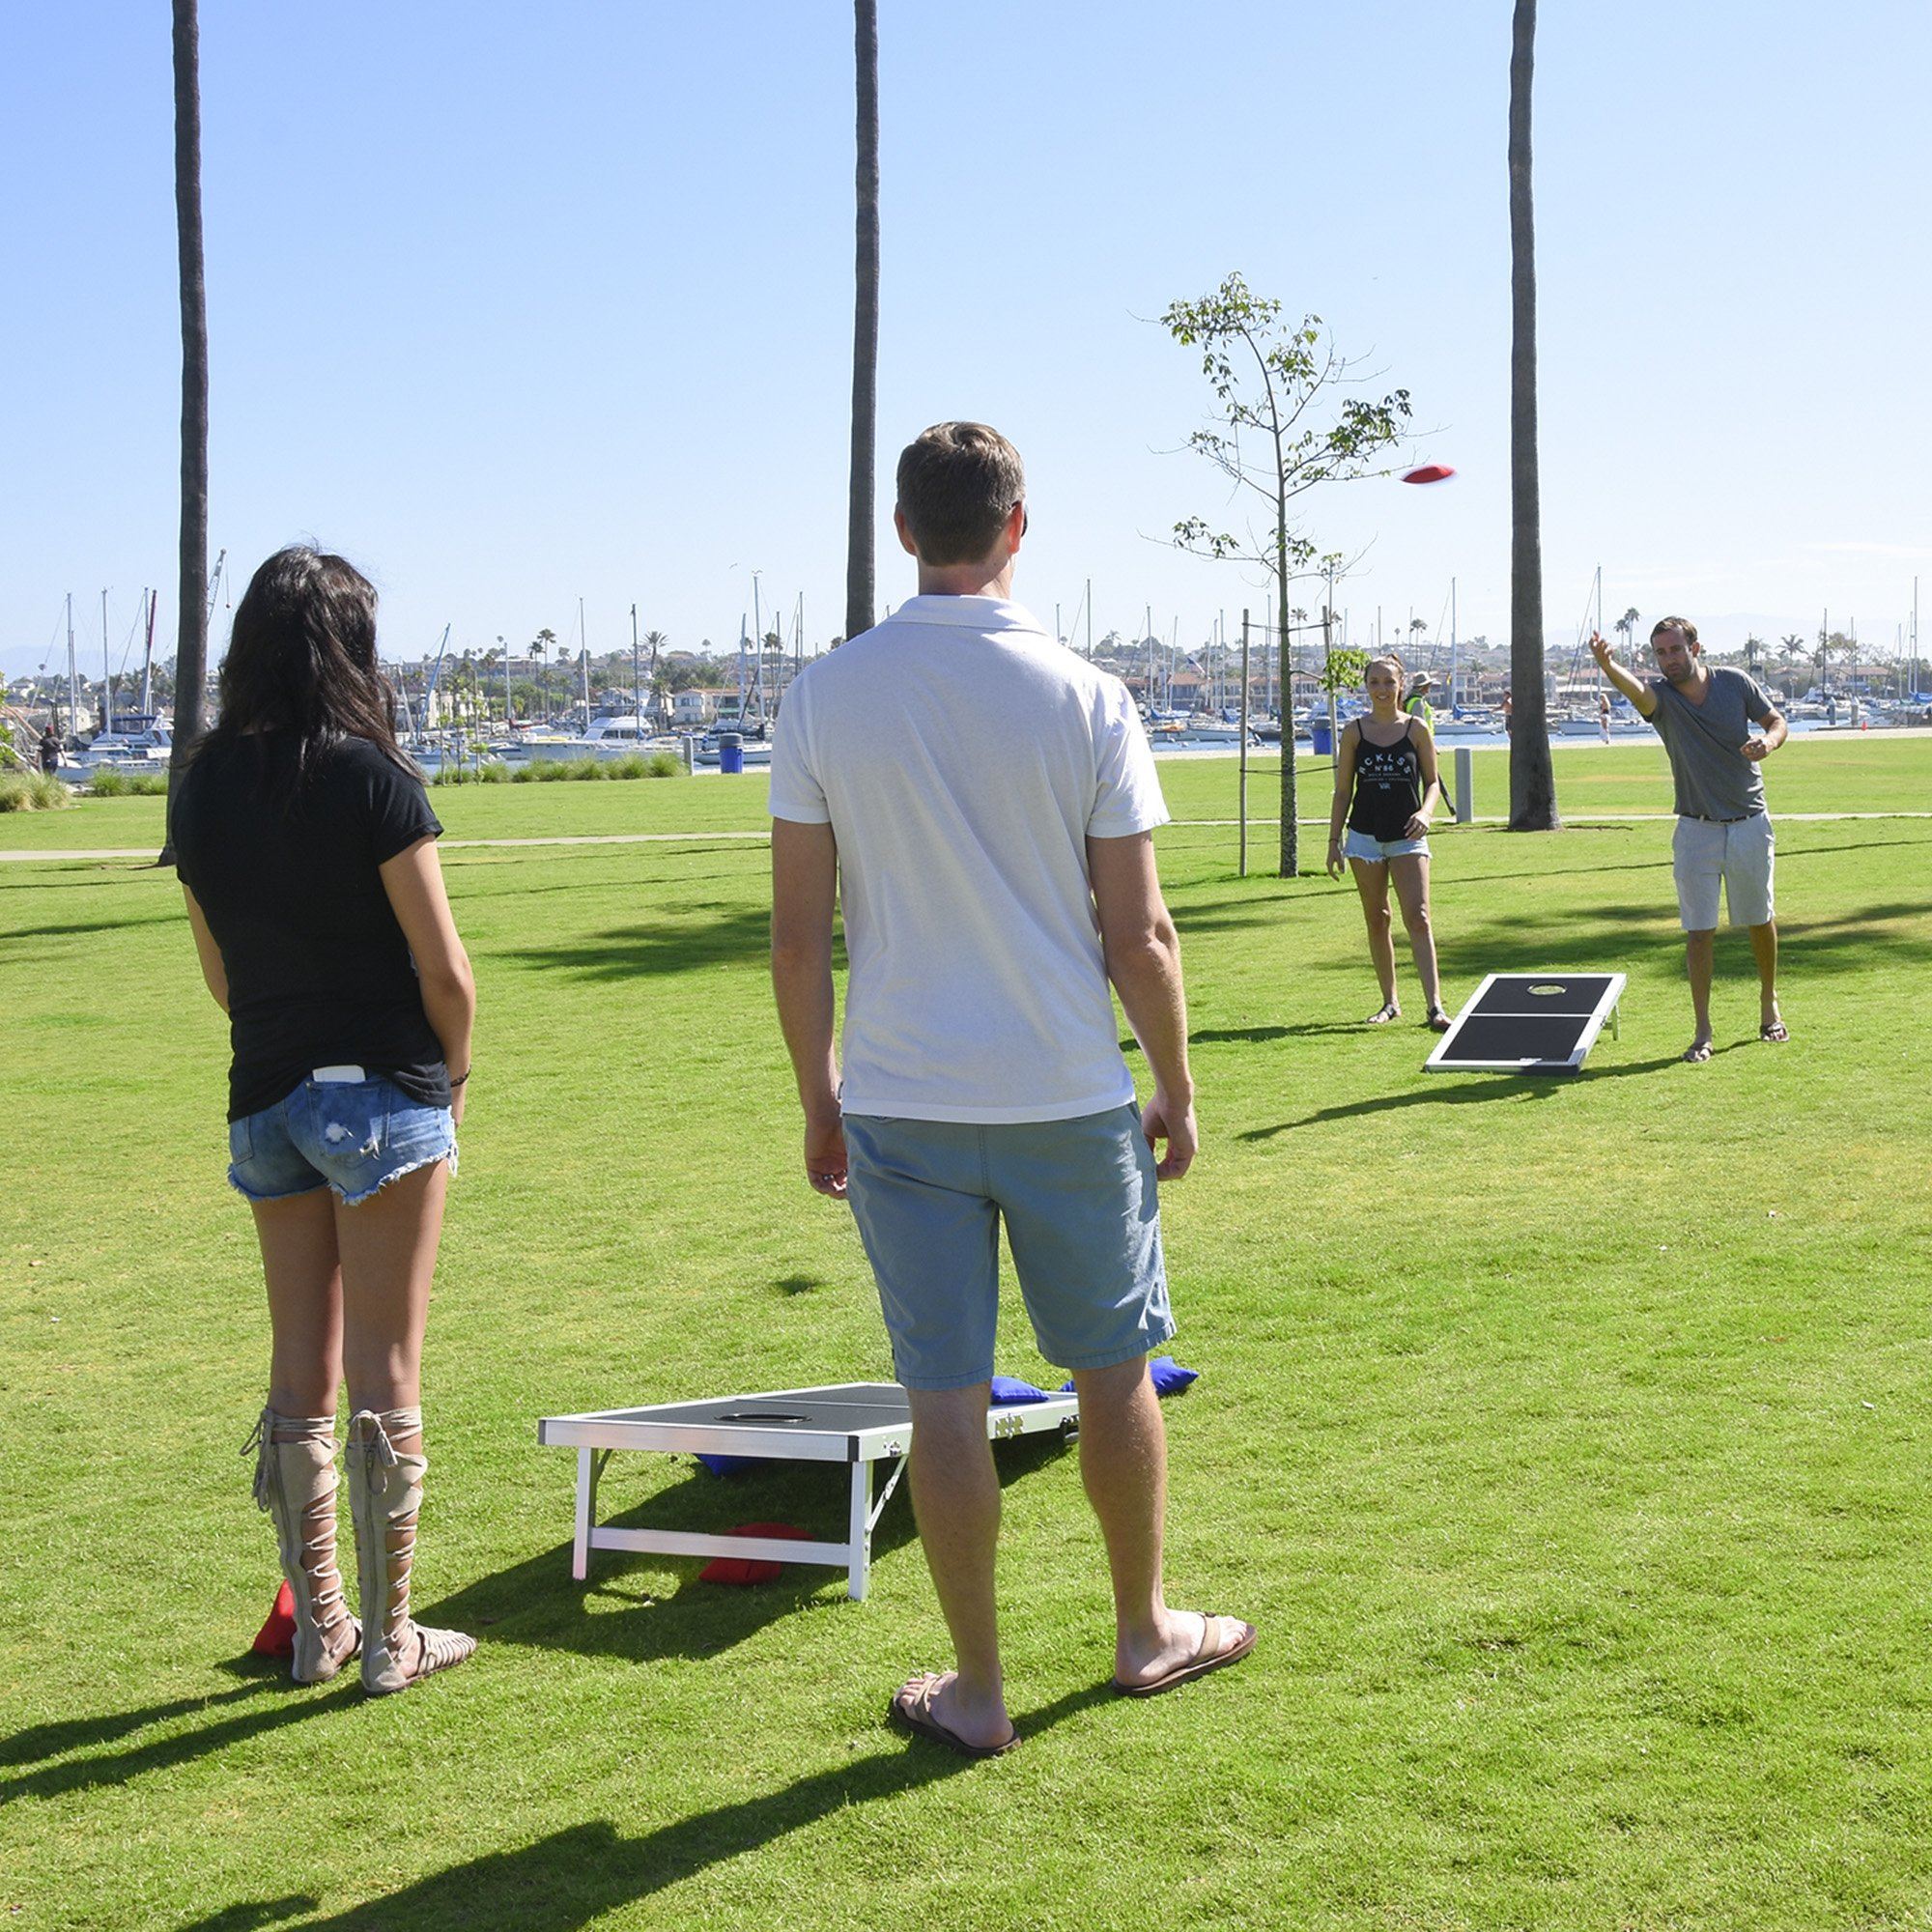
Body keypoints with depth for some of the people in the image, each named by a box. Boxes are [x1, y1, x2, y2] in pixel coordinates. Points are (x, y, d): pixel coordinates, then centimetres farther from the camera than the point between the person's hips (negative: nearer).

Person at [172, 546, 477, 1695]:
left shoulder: (204, 788, 4)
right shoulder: (369, 776, -13)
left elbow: (219, 972, 12)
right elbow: (445, 967, -12)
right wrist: (455, 1073, 4)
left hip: (264, 1100, 5)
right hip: (382, 1092, -5)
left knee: (300, 1374, 14)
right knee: (384, 1371, 2)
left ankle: (318, 1629, 22)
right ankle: (390, 1640, 10)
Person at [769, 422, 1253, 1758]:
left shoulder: (826, 697, -3)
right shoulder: (1085, 698, -7)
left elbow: (799, 933, -2)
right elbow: (1138, 932, -6)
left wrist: (819, 1097, 9)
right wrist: (1177, 1089, 7)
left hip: (898, 1103, 1)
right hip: (1068, 1098, -1)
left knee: (944, 1393, 6)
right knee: (1115, 1371, 16)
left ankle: (977, 1690, 15)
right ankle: (1145, 1634, 31)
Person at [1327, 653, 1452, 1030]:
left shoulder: (1416, 729, 2)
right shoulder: (1354, 731, 4)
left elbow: (1432, 782, 7)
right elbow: (1343, 790, 7)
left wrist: (1425, 812, -13)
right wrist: (1334, 840, 3)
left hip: (1407, 836, -2)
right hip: (1365, 836, 2)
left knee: (1418, 918, -12)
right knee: (1376, 920, 7)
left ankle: (1434, 1005, -16)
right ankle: (1390, 1002, 17)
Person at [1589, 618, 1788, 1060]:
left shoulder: (1736, 682, -5)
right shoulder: (1661, 695, -11)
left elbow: (1777, 721, 7)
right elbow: (1635, 690, -34)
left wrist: (1768, 742, -18)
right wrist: (1607, 666, -58)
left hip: (1750, 824, 1)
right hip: (1696, 830, -1)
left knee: (1760, 920, 15)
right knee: (1699, 931, -3)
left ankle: (1769, 1002, 37)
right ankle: (1702, 1031, 3)